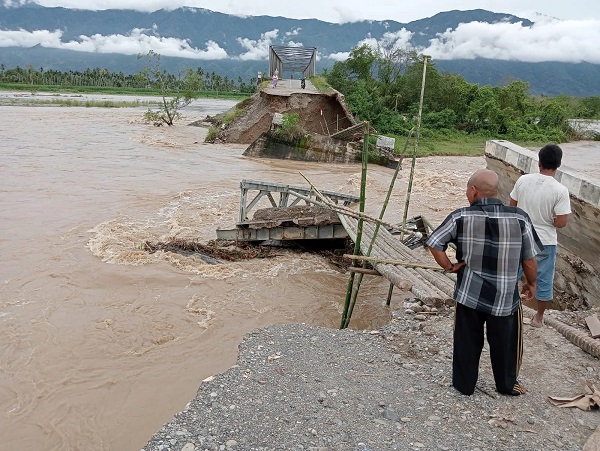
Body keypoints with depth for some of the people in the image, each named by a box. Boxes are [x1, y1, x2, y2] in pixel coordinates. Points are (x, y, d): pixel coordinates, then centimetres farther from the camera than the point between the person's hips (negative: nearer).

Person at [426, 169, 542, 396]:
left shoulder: (460, 217, -14)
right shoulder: (519, 218, -14)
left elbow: (434, 243, -11)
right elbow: (529, 259, -5)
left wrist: (449, 266, 1)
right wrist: (532, 283, 11)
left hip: (469, 295, 0)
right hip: (505, 298, 0)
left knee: (467, 342, 18)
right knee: (505, 343, 21)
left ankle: (464, 384, 35)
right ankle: (507, 384, 40)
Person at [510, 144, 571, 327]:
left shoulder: (523, 180, -10)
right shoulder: (560, 190, -18)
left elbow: (512, 207, 0)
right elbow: (561, 223, -18)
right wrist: (548, 220, 2)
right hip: (545, 242, -2)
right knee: (544, 279, 16)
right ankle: (538, 317, 30)